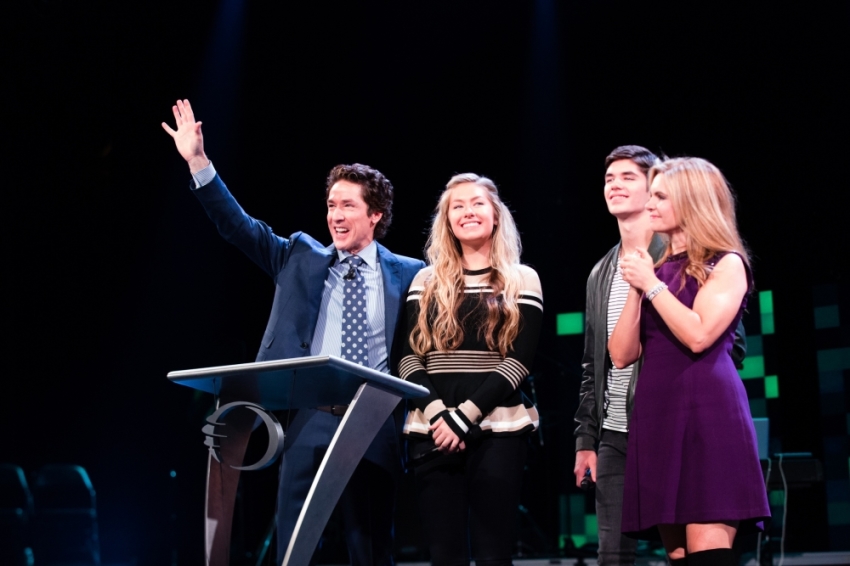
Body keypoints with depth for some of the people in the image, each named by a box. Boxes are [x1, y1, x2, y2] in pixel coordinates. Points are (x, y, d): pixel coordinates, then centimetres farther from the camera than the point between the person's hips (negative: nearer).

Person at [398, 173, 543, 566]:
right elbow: (409, 358, 7)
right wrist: (436, 411, -11)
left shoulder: (522, 280, 7)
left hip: (497, 430, -2)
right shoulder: (426, 281, 14)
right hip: (432, 430, 2)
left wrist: (463, 416, -11)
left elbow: (519, 360, -3)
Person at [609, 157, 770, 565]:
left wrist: (651, 285, -7)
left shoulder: (726, 264, 1)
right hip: (657, 415, 6)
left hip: (706, 411, -6)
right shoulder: (656, 268, 17)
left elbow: (698, 336, -16)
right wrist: (635, 288, 1)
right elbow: (622, 355, 10)